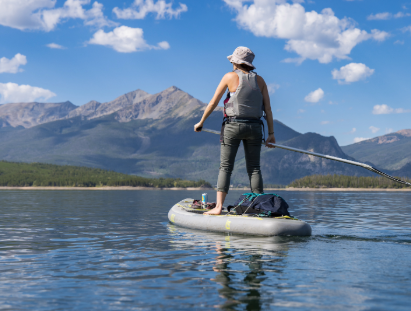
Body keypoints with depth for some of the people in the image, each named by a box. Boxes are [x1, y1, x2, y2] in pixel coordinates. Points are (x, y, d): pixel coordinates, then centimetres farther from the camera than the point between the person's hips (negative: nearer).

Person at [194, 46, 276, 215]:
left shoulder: (230, 77, 1)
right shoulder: (260, 80, 9)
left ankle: (218, 207, -6)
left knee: (225, 167, 0)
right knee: (254, 168, 7)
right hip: (254, 127, 3)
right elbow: (268, 109, 5)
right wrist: (271, 134, 8)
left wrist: (201, 122, 13)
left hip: (233, 126, -3)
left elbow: (213, 103, 2)